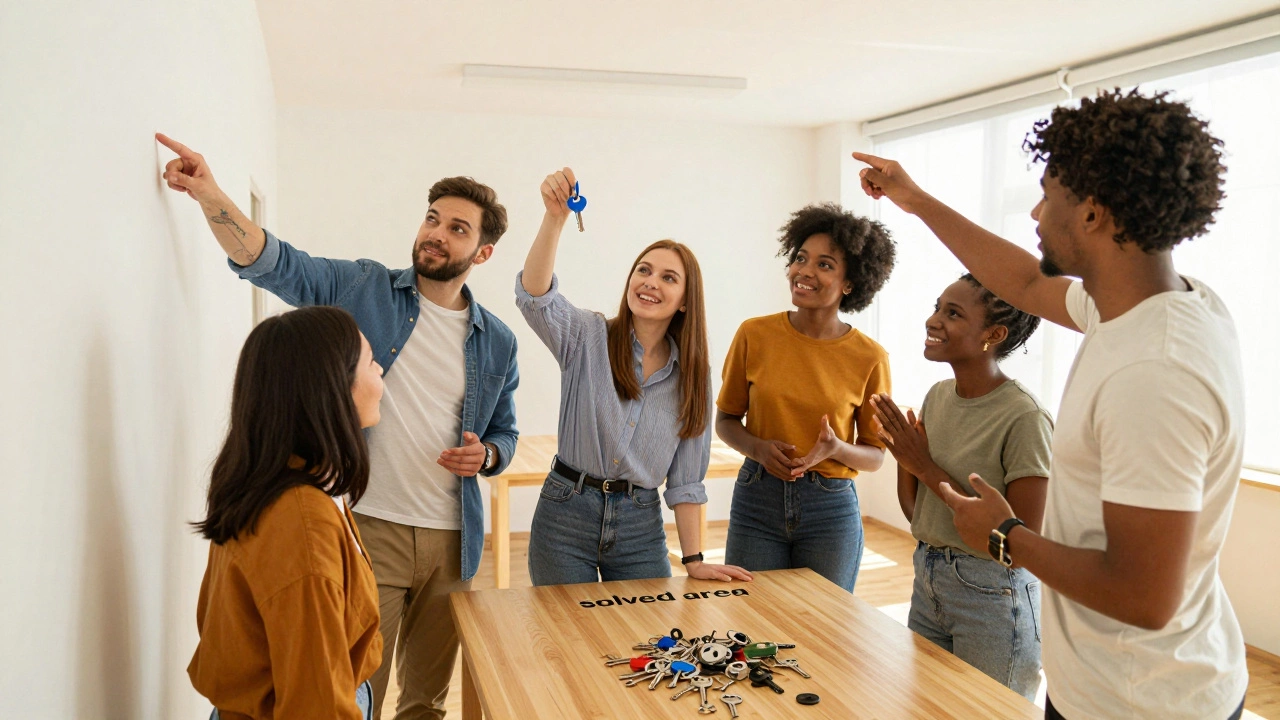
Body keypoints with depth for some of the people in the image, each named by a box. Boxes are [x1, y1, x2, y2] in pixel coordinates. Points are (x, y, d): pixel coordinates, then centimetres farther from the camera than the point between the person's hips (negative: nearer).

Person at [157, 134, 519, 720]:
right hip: (369, 529, -3)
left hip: (451, 540, 4)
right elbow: (272, 263, -10)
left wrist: (484, 455, -6)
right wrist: (210, 195, -25)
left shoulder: (497, 342, 7)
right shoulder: (364, 290, -1)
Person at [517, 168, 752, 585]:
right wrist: (555, 217, -39)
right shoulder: (589, 338, -5)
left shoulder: (693, 374, 3)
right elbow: (535, 296, -26)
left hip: (640, 527, 3)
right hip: (566, 516, -2)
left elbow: (685, 478, 4)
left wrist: (693, 560, 0)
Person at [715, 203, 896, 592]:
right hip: (757, 501, 0)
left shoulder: (870, 357, -6)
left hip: (831, 508, 0)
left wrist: (836, 448, -18)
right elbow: (726, 419, 6)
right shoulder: (755, 335, -4)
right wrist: (759, 448, -13)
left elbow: (875, 455, 2)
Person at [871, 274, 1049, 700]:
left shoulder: (1024, 418, -20)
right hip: (928, 583, 7)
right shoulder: (938, 396, 2)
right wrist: (903, 456, -11)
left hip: (992, 599, -7)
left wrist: (928, 469, -21)